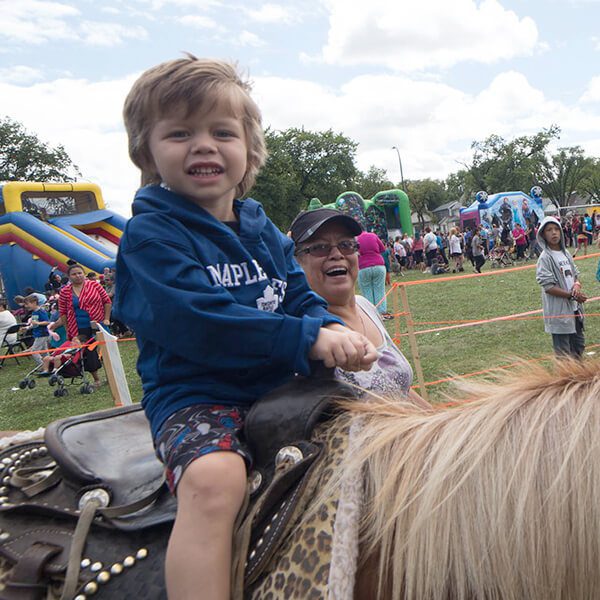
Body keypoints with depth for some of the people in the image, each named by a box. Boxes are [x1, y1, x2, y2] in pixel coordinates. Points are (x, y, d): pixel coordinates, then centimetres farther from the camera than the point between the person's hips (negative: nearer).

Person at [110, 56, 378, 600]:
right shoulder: (150, 234, -11)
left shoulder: (263, 230, 12)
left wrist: (335, 331, -13)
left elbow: (300, 297, 12)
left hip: (280, 388, 7)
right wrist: (307, 339, -23)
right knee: (213, 477, -36)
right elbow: (201, 323, -22)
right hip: (195, 395, -7)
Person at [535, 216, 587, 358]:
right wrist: (572, 295, -17)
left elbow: (576, 274, 15)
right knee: (564, 353, 0)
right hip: (559, 311, -8)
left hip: (574, 308, 8)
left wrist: (577, 285, -8)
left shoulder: (566, 253, 8)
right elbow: (548, 287, -18)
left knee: (579, 346, 21)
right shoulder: (545, 258, -14)